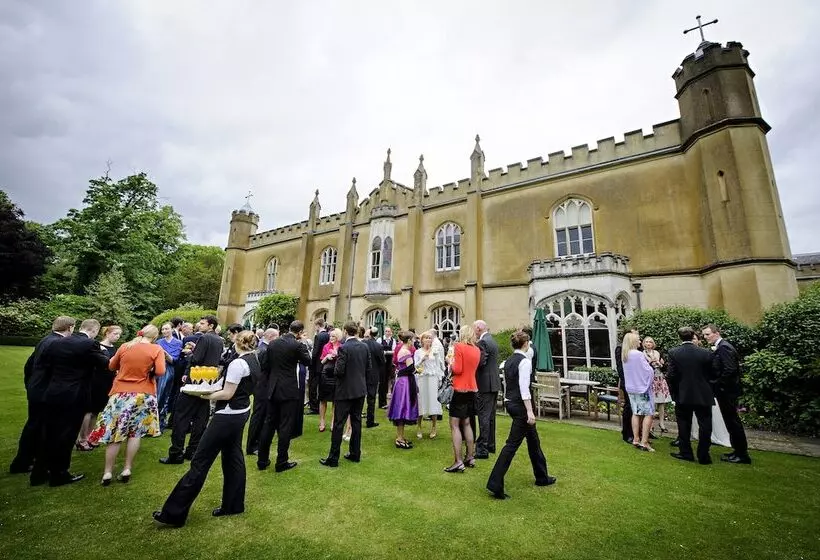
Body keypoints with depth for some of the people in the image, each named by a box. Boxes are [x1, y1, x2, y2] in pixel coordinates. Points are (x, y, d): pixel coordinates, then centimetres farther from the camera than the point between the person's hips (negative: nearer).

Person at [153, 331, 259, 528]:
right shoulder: (255, 361, 4)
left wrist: (206, 395, -6)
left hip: (228, 416, -9)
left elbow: (227, 394, -20)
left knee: (200, 461, 3)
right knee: (233, 458, 18)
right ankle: (233, 505, 30)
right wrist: (215, 394, 10)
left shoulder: (238, 363, -22)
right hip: (241, 412, 9)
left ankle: (174, 513, 15)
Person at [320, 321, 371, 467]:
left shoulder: (344, 348, -17)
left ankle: (333, 458, 13)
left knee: (338, 424, 4)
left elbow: (339, 371, -19)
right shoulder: (365, 346, 1)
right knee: (356, 421, 15)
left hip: (345, 391, -6)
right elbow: (368, 368, 5)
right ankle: (355, 454, 25)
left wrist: (336, 365, 3)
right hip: (360, 389, 6)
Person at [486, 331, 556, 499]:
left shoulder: (508, 361, 9)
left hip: (510, 402, 9)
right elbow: (524, 388, -22)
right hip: (521, 405, -9)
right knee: (513, 443, -4)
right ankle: (495, 484, -1)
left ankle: (541, 477, 40)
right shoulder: (525, 361, -16)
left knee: (533, 439, 23)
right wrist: (529, 411, -21)